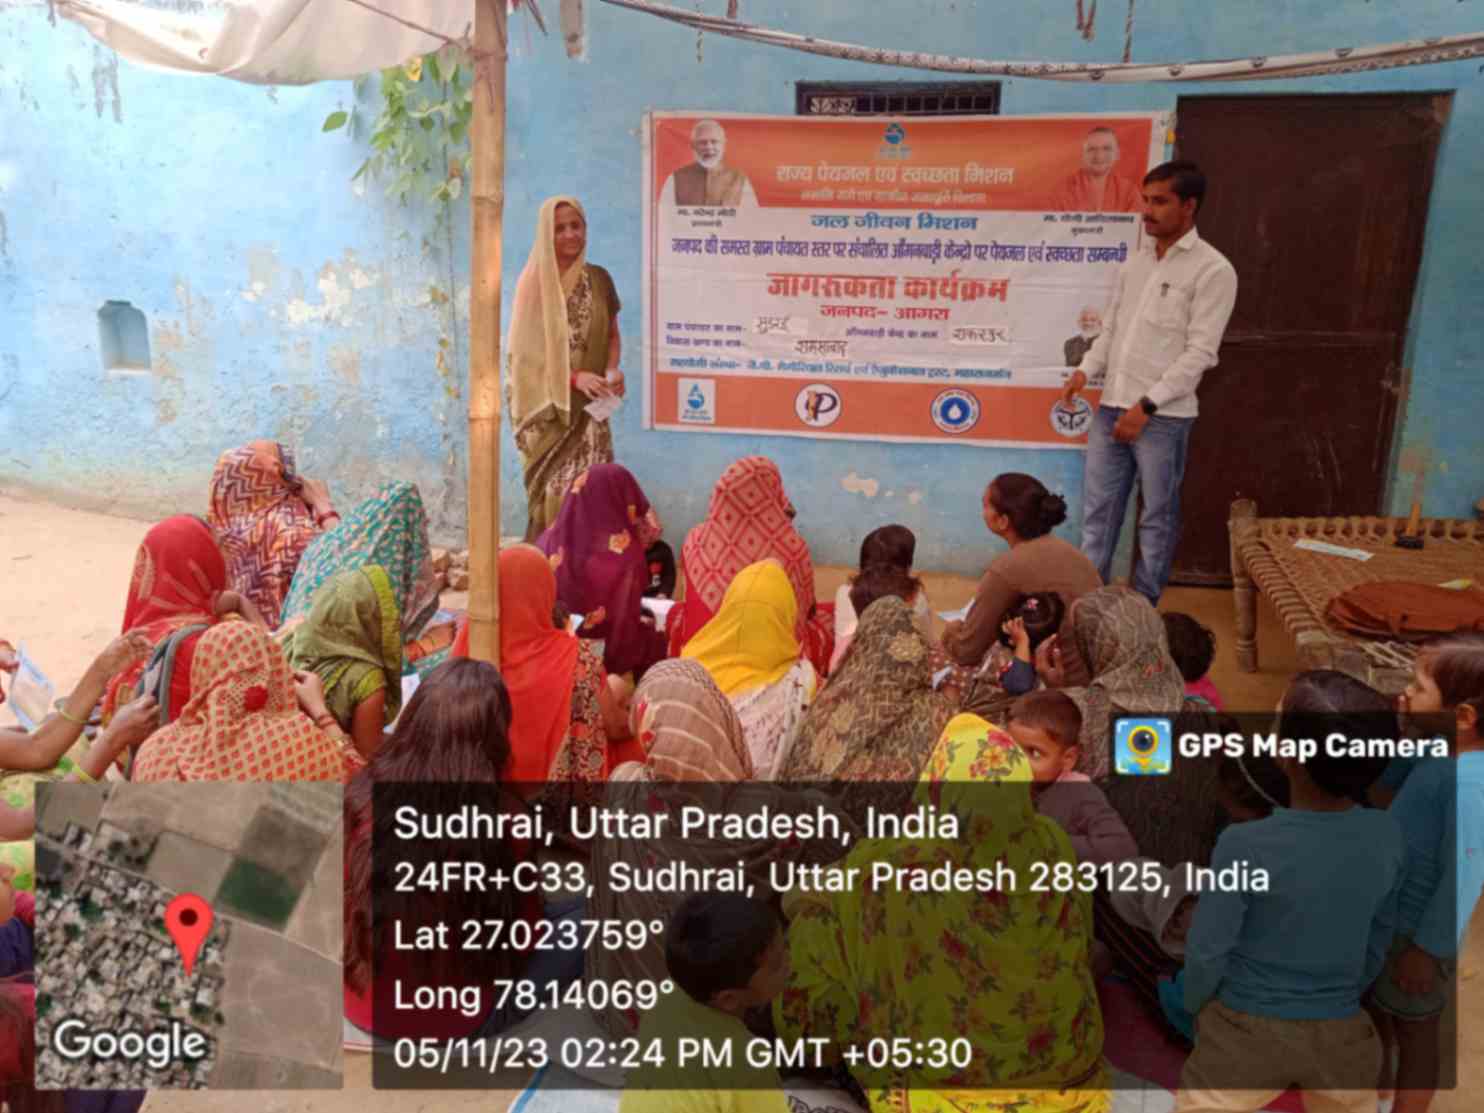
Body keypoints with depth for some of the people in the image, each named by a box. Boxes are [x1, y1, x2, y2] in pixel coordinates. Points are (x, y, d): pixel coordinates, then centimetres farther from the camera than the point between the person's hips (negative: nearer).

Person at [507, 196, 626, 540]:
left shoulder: (598, 279, 7)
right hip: (547, 408, -2)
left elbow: (612, 334, 15)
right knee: (553, 490, -4)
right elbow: (526, 352, -5)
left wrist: (612, 371, -6)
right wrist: (573, 377, -17)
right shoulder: (534, 282, -3)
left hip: (589, 407, 3)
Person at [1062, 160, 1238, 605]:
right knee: (1098, 508, 9)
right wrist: (1085, 371, -2)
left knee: (1157, 516, 6)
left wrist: (1147, 404, -17)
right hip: (1112, 406, 6)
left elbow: (1200, 352, -12)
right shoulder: (1135, 262, 12)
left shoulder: (1212, 270, -7)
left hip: (1164, 415, -6)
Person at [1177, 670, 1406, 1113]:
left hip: (1247, 1029, -3)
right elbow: (1379, 940, 1)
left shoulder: (1245, 845, -28)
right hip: (1341, 1032, 4)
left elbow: (1206, 951, -16)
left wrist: (1195, 1007, 5)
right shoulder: (1389, 837, -15)